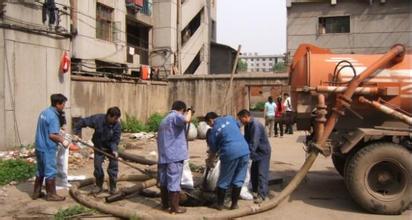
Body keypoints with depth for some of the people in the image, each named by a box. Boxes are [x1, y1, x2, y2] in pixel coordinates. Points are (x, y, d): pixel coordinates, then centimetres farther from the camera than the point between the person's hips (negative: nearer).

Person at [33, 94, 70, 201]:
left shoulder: (44, 112, 9)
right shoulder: (53, 117, -21)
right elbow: (52, 135, -24)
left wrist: (60, 137, 14)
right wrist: (63, 141, -10)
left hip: (40, 147, 9)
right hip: (48, 149, -9)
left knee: (40, 171, 18)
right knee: (51, 172, 3)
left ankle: (36, 193, 27)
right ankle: (51, 194, 12)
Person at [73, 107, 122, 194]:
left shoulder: (117, 125, -23)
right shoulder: (97, 119, -25)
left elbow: (115, 140, -20)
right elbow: (82, 122, -16)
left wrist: (114, 150, -36)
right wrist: (77, 134, -17)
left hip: (111, 147, 0)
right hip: (99, 147, 0)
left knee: (113, 166, -2)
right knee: (97, 166, 4)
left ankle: (113, 187, 13)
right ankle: (99, 186, 24)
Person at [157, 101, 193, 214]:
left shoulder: (165, 119, 24)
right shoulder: (175, 116, -6)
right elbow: (186, 120, -29)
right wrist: (189, 111, -7)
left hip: (163, 155, 9)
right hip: (174, 155, -9)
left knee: (164, 180, 15)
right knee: (174, 181, -4)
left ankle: (165, 203, 26)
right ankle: (174, 207, 0)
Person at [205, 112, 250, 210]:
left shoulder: (213, 131, 3)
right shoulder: (229, 118, 13)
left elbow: (213, 150, 10)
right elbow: (239, 127, 31)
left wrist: (209, 162, 26)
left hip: (230, 154, -4)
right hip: (244, 150, 4)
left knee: (224, 181, 12)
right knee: (238, 179, 13)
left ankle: (220, 204, 22)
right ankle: (234, 204, 20)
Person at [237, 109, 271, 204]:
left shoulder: (255, 125, -26)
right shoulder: (247, 126, 4)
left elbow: (254, 143, -31)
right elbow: (246, 139, 11)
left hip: (263, 152, -9)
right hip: (256, 152, 9)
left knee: (261, 173, -9)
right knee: (253, 172, 12)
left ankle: (262, 195, -7)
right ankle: (255, 191, 23)